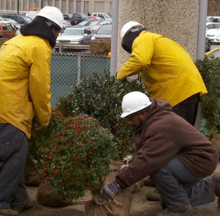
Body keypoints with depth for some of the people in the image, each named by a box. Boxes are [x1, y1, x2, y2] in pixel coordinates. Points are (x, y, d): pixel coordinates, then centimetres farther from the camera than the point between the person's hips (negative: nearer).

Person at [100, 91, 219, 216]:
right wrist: (130, 166, -11)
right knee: (167, 202, 17)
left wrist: (118, 184, -36)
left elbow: (146, 160, -37)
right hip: (187, 158, 11)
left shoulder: (161, 128, -30)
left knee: (157, 167, -31)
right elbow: (144, 151, 6)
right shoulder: (153, 119, 2)